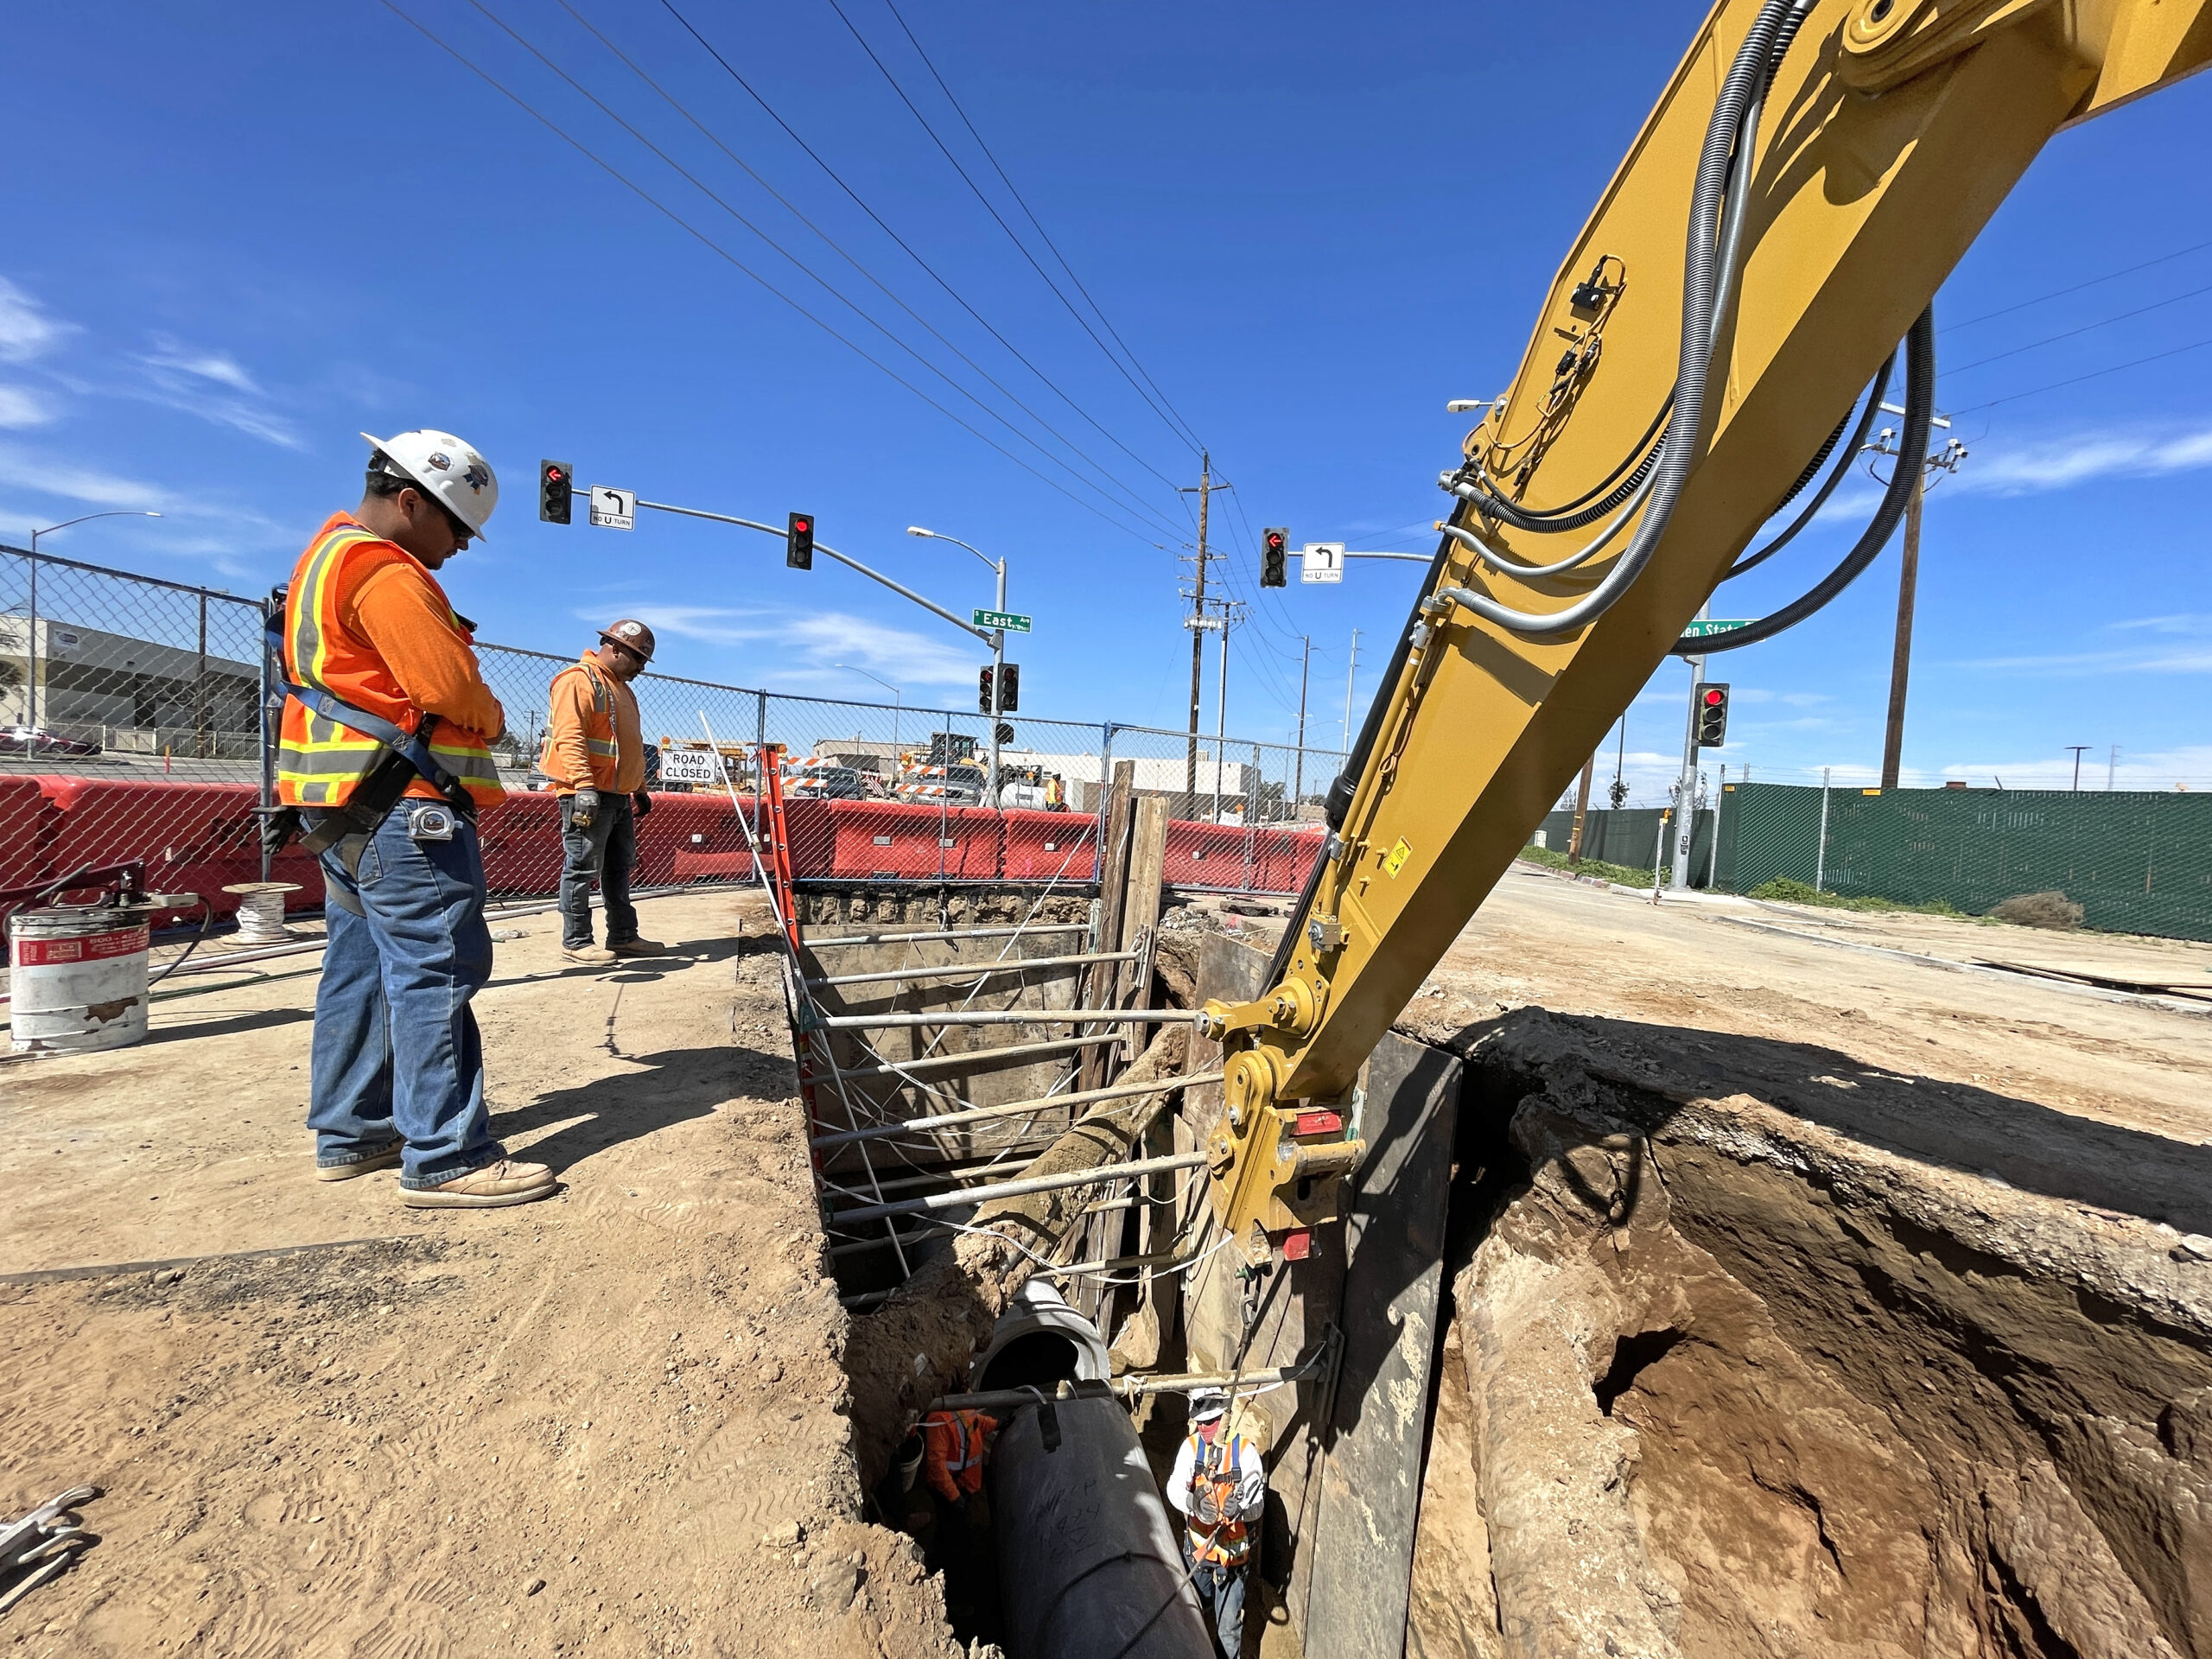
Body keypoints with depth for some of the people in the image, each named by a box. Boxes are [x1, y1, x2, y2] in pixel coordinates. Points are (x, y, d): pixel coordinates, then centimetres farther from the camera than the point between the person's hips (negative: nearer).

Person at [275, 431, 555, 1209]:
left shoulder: (326, 555, 22)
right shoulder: (383, 569, -12)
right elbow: (452, 685, -20)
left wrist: (471, 714, 6)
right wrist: (491, 718, 1)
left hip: (346, 806, 11)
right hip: (401, 803, -11)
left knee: (361, 965, 14)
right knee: (434, 971, -9)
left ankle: (350, 1133, 23)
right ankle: (447, 1159, -5)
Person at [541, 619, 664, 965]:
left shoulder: (620, 687, 21)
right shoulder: (578, 680, -9)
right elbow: (569, 738, -20)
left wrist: (640, 790, 26)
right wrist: (584, 787, -28)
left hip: (620, 796, 10)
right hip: (588, 795, -10)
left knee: (620, 867, 12)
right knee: (582, 868, -3)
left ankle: (623, 936, 19)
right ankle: (576, 941, 5)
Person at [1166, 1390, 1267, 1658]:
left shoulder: (1245, 1449, -20)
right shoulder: (1191, 1447, -12)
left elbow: (1257, 1503, -21)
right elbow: (1175, 1487, -22)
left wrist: (1241, 1508, -43)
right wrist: (1194, 1503, -42)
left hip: (1233, 1550, -3)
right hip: (1197, 1545, 3)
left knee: (1228, 1626, 6)